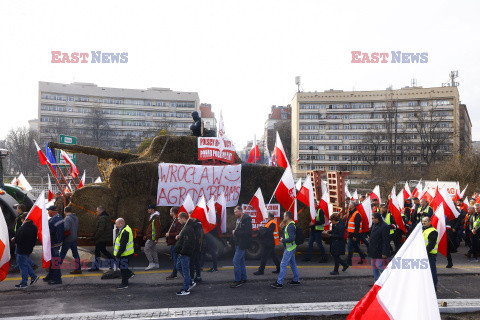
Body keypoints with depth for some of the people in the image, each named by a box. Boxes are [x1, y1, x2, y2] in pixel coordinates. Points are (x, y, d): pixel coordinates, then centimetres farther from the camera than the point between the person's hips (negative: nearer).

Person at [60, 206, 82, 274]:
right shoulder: (76, 218, 11)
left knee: (62, 253, 1)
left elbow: (66, 228, -27)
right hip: (74, 239, 7)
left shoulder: (67, 218, -15)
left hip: (68, 239, -7)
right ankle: (78, 269, 9)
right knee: (75, 253, 8)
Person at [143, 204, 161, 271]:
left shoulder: (156, 218, -16)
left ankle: (151, 264, -5)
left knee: (146, 249, -10)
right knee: (153, 250, 11)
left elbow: (157, 229, -20)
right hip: (149, 237, 10)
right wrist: (146, 235, 22)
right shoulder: (150, 217, 16)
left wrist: (156, 238, -23)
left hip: (152, 237, -10)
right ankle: (156, 264, 16)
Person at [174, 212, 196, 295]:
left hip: (185, 253, -11)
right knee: (178, 267, 19)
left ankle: (186, 289, 5)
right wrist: (178, 237, 7)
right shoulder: (185, 227, 13)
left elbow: (187, 242, -26)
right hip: (182, 253, 11)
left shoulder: (188, 229, -21)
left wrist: (182, 252, -22)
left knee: (185, 270, -3)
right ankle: (190, 282, 26)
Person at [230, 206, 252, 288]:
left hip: (242, 244, -10)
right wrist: (234, 232, 6)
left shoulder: (246, 219, -16)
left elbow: (247, 233, -23)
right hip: (238, 243, 10)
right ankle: (243, 278, 26)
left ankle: (238, 280, -6)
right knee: (241, 261, 16)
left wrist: (236, 232, -19)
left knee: (236, 260, -11)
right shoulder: (238, 219, 14)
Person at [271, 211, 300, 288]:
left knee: (283, 264, -9)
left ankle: (279, 283, -8)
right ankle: (296, 280, 26)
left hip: (289, 248, -11)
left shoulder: (290, 226, -21)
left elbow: (292, 238, -28)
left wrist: (283, 240, -17)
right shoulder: (289, 225, 12)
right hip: (291, 247, 11)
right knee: (292, 264, 17)